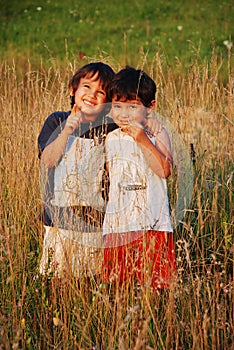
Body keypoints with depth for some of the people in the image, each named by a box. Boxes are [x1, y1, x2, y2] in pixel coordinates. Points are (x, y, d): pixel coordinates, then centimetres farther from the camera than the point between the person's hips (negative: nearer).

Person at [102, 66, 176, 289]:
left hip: (152, 222, -3)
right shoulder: (111, 139, 10)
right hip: (118, 221, 3)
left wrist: (143, 141, -21)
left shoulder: (157, 135, -1)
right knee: (115, 283, 4)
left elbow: (164, 170, -16)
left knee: (154, 281, -2)